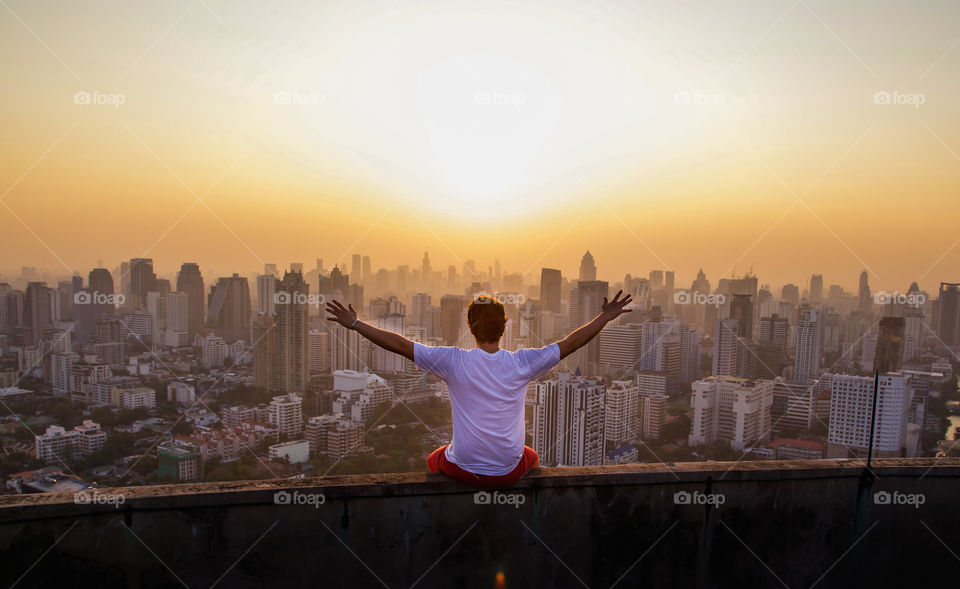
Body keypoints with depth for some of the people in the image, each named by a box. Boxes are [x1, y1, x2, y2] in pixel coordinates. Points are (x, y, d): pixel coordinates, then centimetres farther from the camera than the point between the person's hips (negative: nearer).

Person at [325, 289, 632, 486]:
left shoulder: (454, 361, -16)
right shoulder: (523, 363, -13)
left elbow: (399, 344, -14)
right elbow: (570, 343, -5)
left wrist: (354, 324, -5)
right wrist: (605, 317, 7)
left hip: (463, 469, -1)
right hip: (510, 472, 1)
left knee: (434, 460, 34)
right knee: (532, 457, 36)